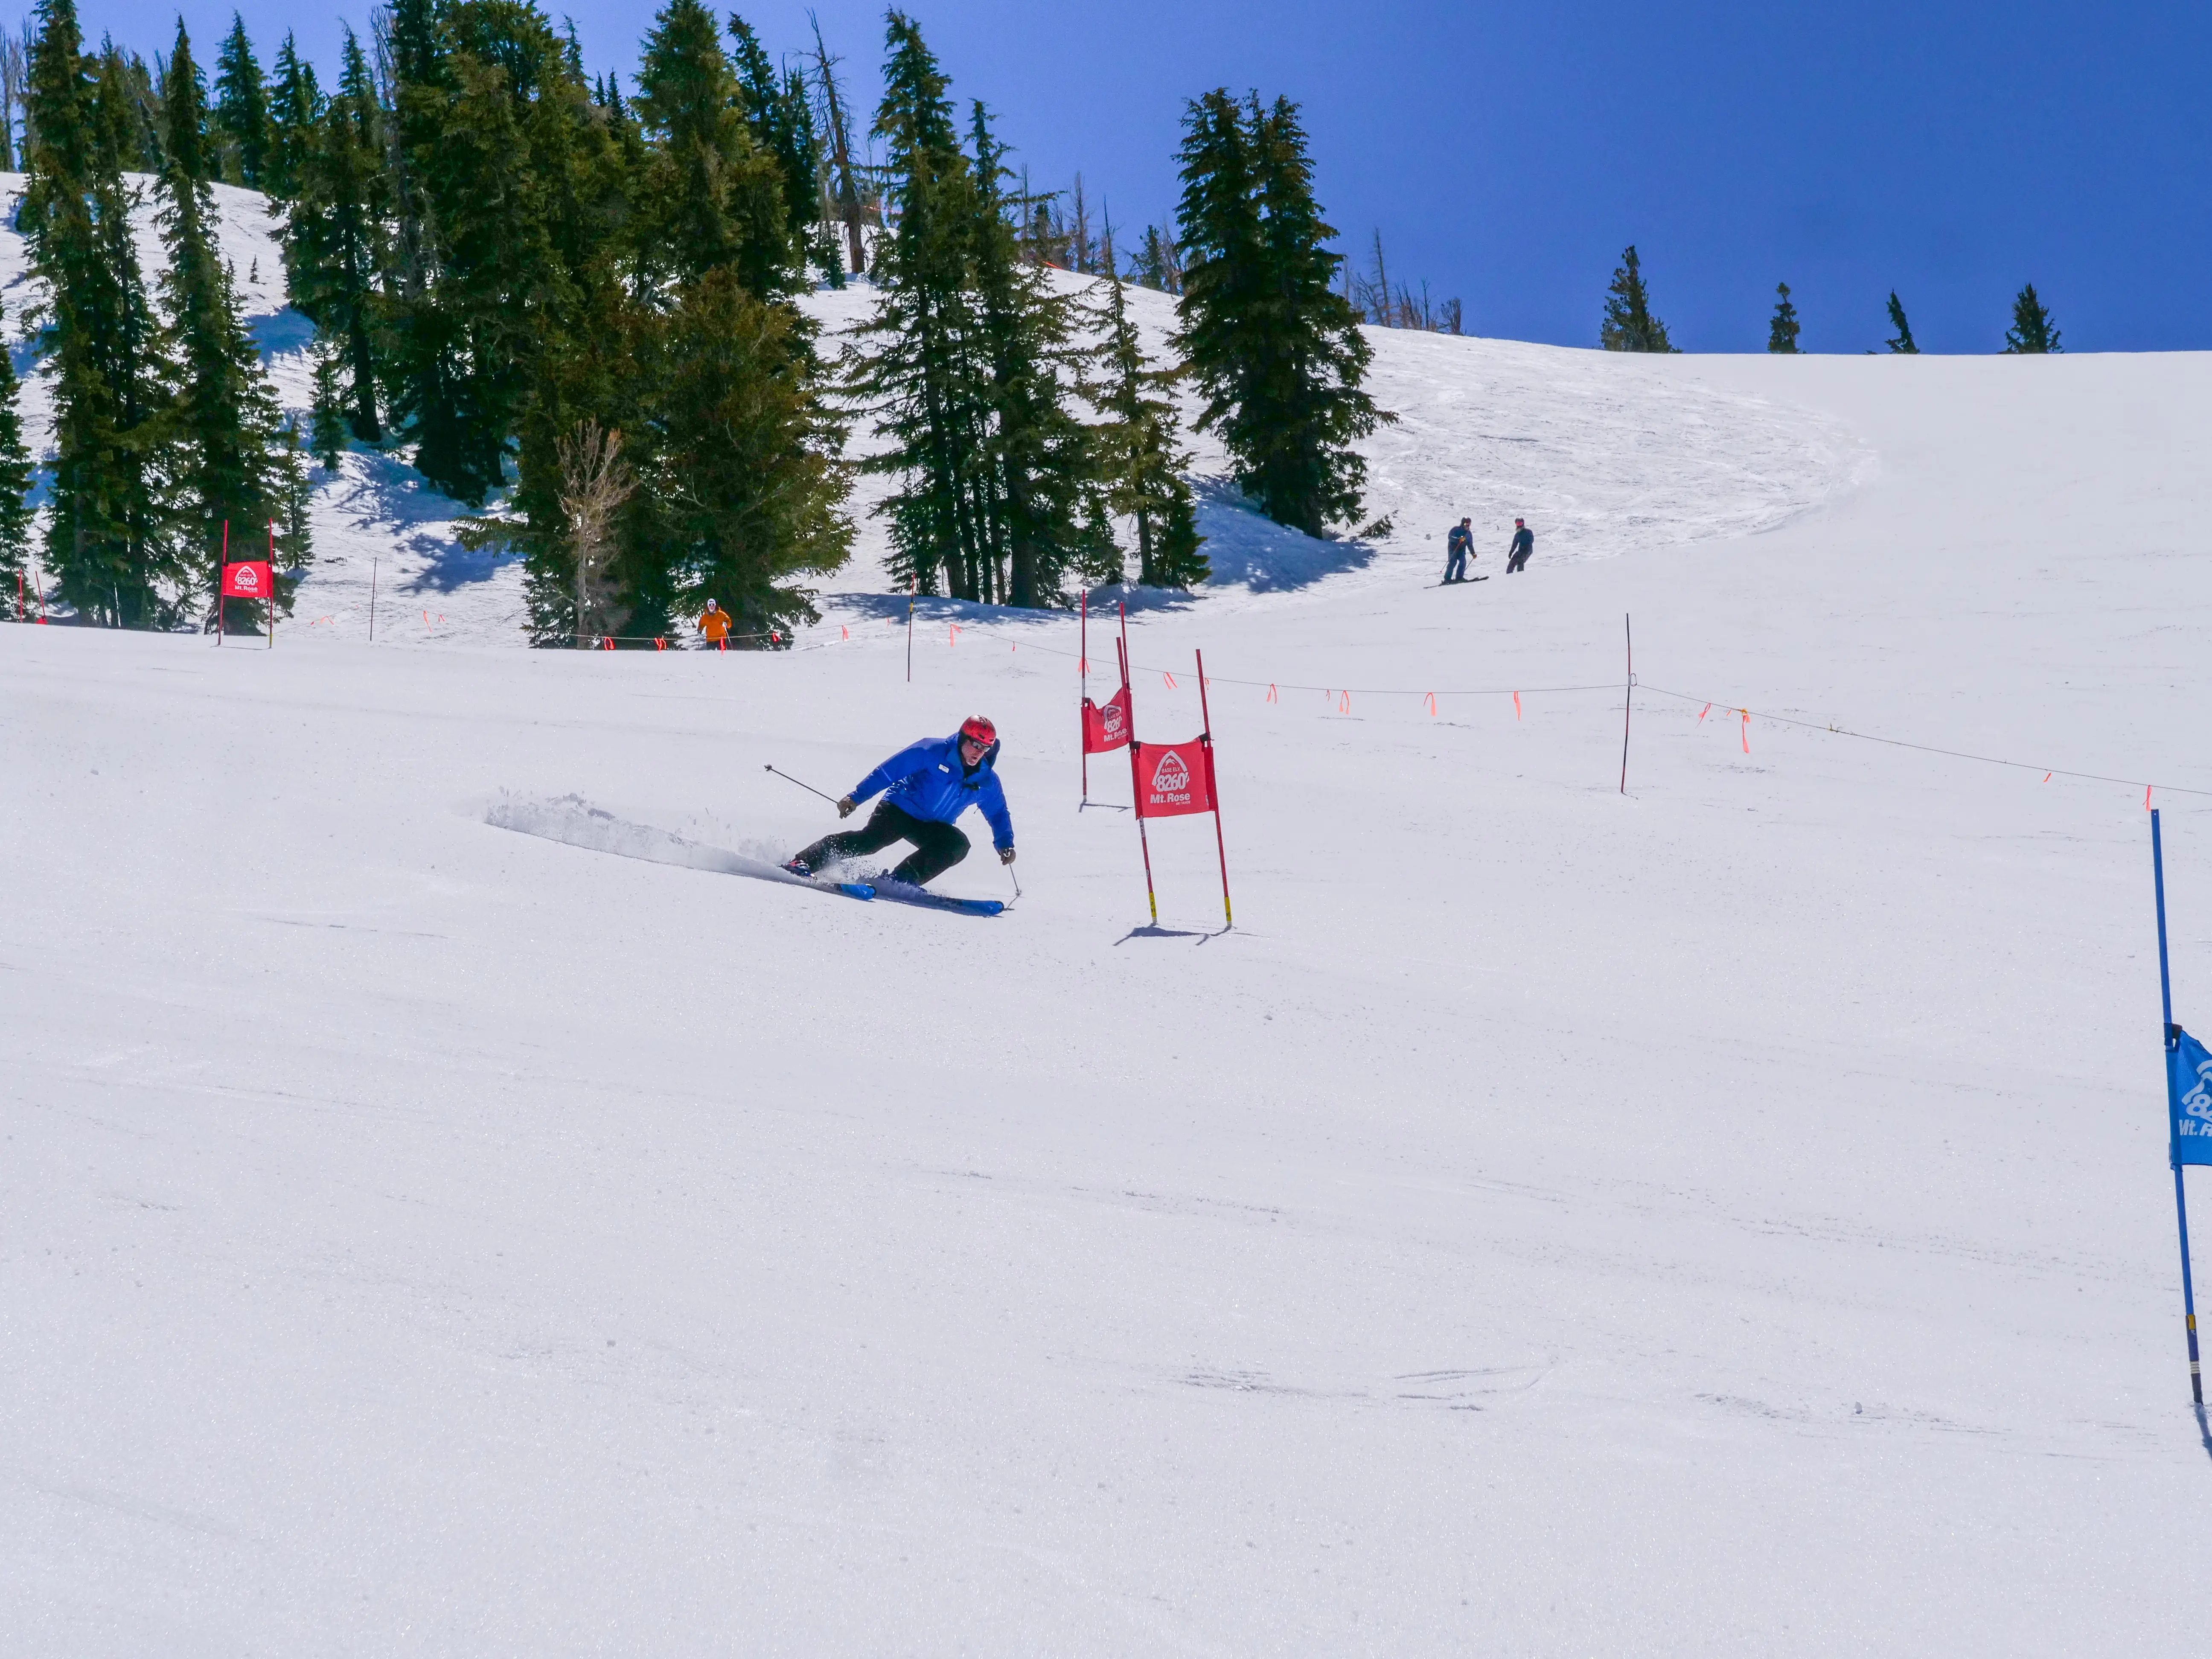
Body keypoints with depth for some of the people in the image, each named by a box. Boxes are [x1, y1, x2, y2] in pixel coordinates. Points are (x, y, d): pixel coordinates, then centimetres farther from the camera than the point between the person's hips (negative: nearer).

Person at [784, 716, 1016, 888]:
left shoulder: (986, 781, 2)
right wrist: (857, 797, -15)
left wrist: (1005, 845, 3)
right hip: (900, 810, -5)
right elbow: (888, 771, -11)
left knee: (959, 845, -23)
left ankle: (901, 880, -26)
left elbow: (998, 814, 18)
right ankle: (803, 862, -28)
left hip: (932, 828, 5)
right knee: (871, 839, -28)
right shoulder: (933, 751, -13)